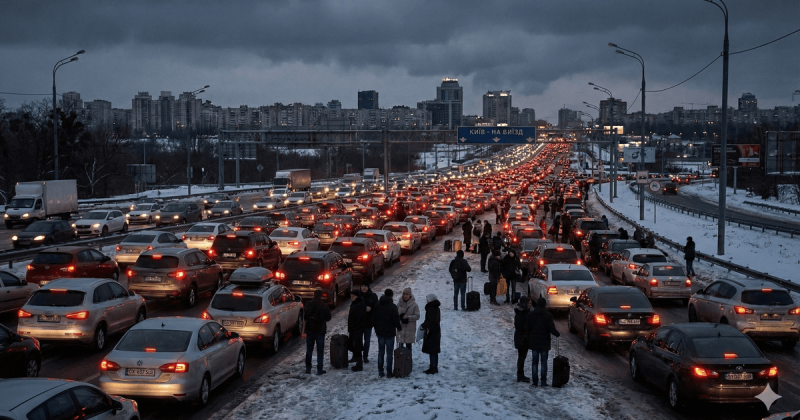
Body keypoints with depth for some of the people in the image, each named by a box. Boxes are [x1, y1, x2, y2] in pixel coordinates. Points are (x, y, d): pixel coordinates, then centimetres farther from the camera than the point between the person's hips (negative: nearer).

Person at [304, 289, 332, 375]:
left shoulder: (308, 304, -4)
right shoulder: (324, 306, -11)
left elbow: (304, 317, 0)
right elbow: (328, 318, -2)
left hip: (310, 330, 2)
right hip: (320, 330, -2)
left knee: (309, 350, 14)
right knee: (320, 350, 3)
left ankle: (308, 368, 16)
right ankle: (319, 369, 1)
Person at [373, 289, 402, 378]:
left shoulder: (377, 305, 2)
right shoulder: (393, 306, -14)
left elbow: (373, 319, 7)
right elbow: (396, 320, -15)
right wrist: (399, 327, 5)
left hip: (380, 332, 4)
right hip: (390, 333, -4)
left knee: (381, 352, 12)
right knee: (389, 353, 3)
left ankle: (380, 371, 14)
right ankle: (389, 372, 4)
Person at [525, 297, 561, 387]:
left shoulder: (531, 315, 0)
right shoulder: (548, 315, -10)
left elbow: (527, 328, 2)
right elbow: (552, 329, -12)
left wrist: (529, 339, 13)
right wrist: (557, 334, 7)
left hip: (534, 342, 2)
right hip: (544, 342, -2)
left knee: (535, 362, 8)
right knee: (544, 362, 5)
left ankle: (535, 381, 6)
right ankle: (543, 381, 4)